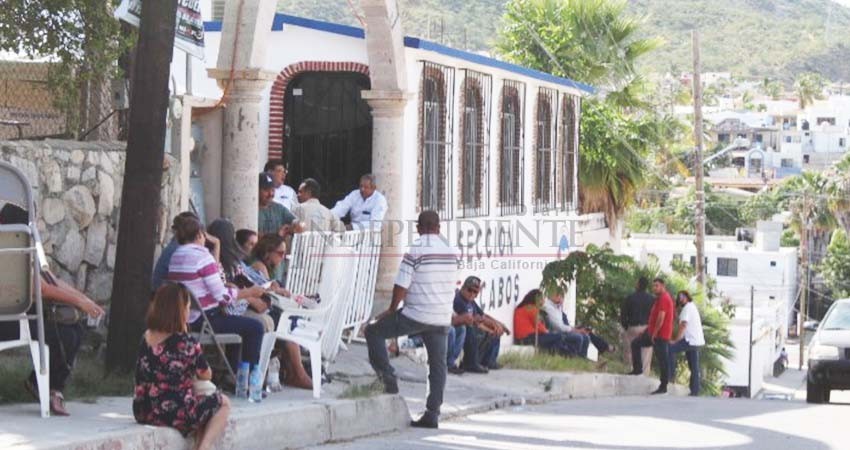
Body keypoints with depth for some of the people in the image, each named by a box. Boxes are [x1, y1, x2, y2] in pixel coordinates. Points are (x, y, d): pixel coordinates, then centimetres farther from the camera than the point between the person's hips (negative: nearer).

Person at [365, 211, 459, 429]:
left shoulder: (415, 250, -11)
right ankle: (432, 414, 8)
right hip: (443, 317, 5)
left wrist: (392, 310, 2)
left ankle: (388, 377, 0)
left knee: (374, 331, 11)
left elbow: (401, 285, -11)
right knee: (438, 364, 10)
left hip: (416, 315, -5)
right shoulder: (452, 250, 6)